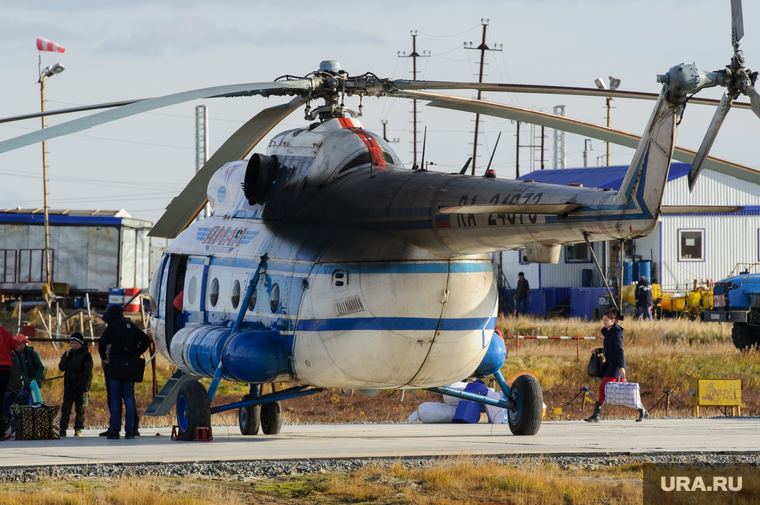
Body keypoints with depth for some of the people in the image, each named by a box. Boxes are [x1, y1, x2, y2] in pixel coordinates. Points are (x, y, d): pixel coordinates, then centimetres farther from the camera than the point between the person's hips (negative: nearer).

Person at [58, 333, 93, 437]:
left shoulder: (86, 355, -5)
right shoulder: (69, 354, 10)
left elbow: (88, 373, -7)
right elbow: (61, 368, 6)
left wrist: (85, 387, -13)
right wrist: (65, 357, -9)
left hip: (80, 386, -4)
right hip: (69, 385, 4)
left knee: (80, 408, 2)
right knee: (66, 407, -1)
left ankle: (78, 429, 9)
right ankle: (63, 428, 2)